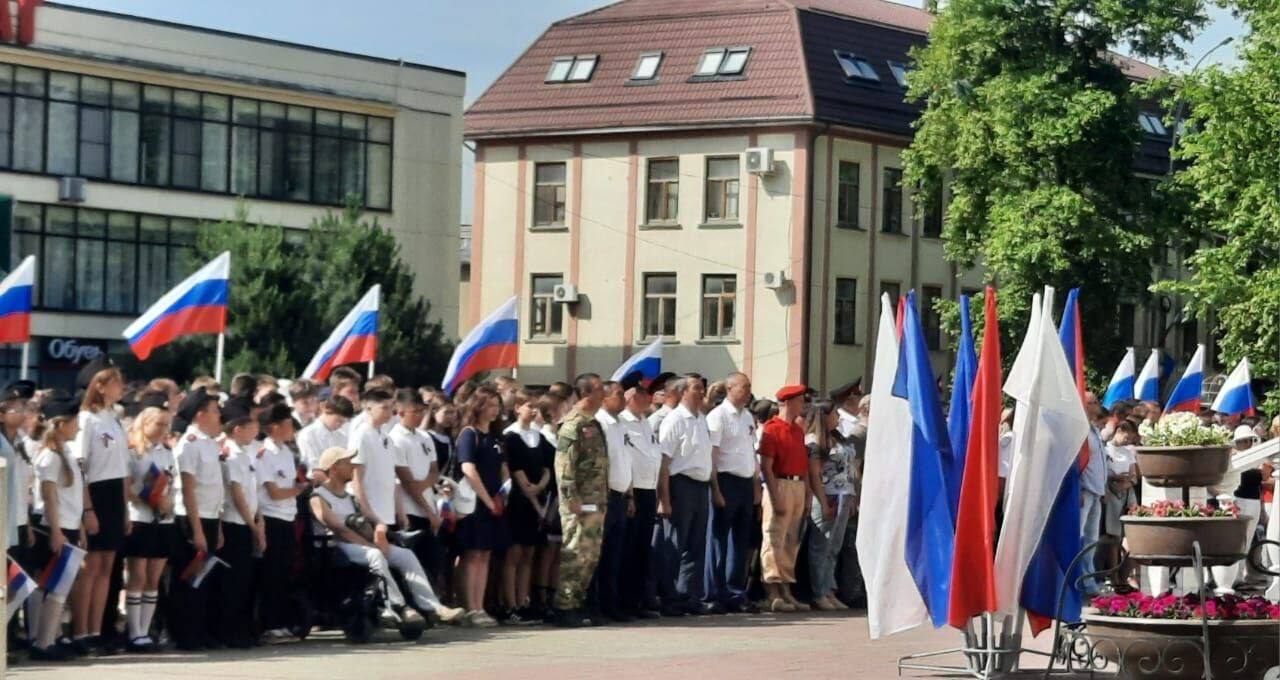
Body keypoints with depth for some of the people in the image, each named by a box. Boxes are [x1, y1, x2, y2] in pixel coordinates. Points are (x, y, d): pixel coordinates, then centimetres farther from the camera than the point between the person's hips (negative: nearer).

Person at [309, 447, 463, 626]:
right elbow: (338, 528, -14)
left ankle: (432, 606, -21)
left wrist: (380, 532, -10)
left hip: (362, 543, 8)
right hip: (336, 548, -8)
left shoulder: (351, 498, 25)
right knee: (375, 555, -35)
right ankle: (399, 608, -39)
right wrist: (370, 544, -19)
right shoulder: (318, 498, -2)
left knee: (405, 554, -10)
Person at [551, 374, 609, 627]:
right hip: (581, 503, -9)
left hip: (597, 501, 9)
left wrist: (604, 499, 18)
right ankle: (564, 607, -3)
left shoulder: (593, 423, 17)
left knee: (591, 555, 11)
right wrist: (572, 499, -21)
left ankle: (576, 603, 17)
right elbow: (564, 464, -18)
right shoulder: (574, 424, -13)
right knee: (575, 554, -7)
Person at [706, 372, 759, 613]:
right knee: (719, 539, -2)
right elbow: (711, 455, -13)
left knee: (741, 541, 10)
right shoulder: (718, 416, -8)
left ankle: (736, 593, 17)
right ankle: (715, 595, 3)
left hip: (746, 483, 7)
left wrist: (756, 486, 16)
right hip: (726, 482, -7)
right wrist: (716, 490, -18)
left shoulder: (748, 417, 15)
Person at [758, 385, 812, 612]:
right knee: (775, 540, -8)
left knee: (791, 541, 10)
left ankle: (786, 591, 14)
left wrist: (807, 493, 12)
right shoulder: (772, 429, -8)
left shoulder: (798, 430, 17)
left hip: (798, 486, 8)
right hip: (780, 485, -8)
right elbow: (766, 466, -13)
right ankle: (773, 595, -10)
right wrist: (776, 498, -18)